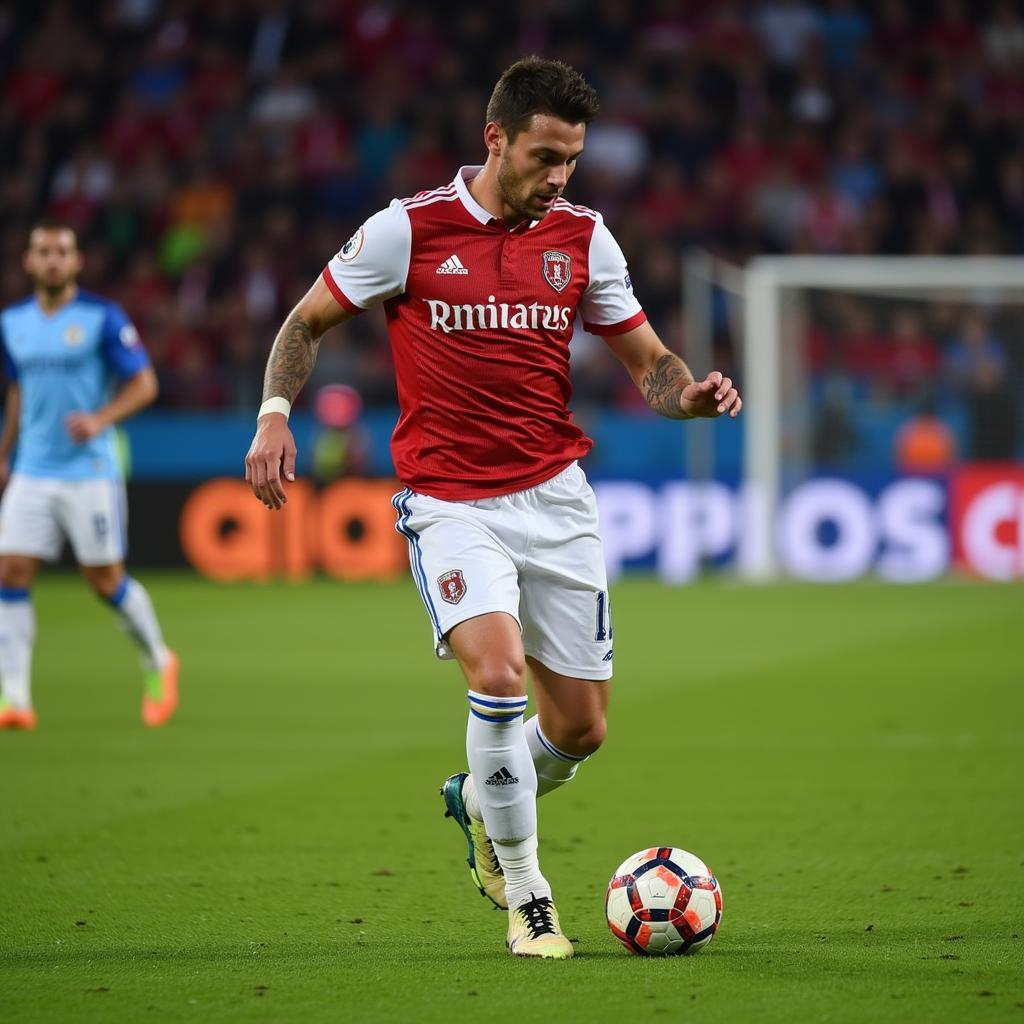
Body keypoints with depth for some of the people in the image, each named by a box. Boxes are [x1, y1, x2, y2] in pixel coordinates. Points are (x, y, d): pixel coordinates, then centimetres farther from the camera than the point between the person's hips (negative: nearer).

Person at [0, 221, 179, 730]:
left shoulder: (102, 317, -8)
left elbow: (144, 383, -7)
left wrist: (100, 419, -23)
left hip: (89, 473, -4)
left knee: (104, 579, 0)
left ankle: (157, 661, 27)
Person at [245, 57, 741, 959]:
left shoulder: (583, 236, 2)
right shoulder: (410, 230, -7)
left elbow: (647, 362, 9)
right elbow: (307, 321, 5)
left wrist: (692, 393, -13)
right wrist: (274, 414, -10)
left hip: (556, 500, 4)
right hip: (450, 503, -4)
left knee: (581, 727, 4)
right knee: (499, 671, -26)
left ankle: (479, 801, 39)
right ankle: (526, 897, -9)